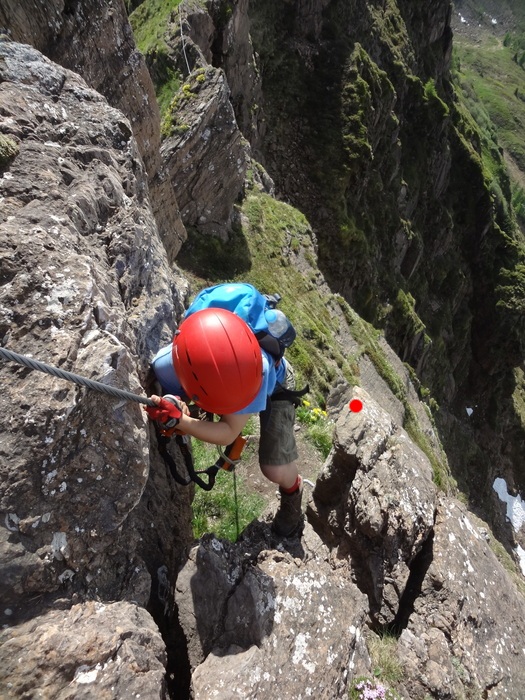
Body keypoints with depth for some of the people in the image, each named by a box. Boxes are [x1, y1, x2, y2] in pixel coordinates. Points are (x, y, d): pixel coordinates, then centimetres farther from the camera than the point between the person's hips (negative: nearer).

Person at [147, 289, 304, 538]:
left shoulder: (258, 368, -46)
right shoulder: (166, 365, -37)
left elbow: (229, 433, -37)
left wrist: (180, 420, -53)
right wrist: (176, 411, -39)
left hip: (271, 382, -3)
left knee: (276, 471, -11)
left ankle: (292, 492, 26)